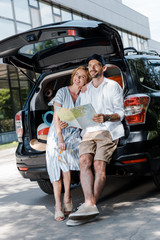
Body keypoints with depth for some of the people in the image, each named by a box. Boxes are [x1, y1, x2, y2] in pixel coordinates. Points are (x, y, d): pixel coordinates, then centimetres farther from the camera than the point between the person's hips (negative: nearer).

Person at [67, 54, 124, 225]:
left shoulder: (113, 86, 11)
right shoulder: (85, 90, 26)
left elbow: (120, 113, 5)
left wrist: (106, 118, -17)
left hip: (108, 130, -3)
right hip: (89, 132, 3)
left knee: (99, 165, -22)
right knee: (84, 161, -23)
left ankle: (90, 205, -25)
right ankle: (90, 205, -34)